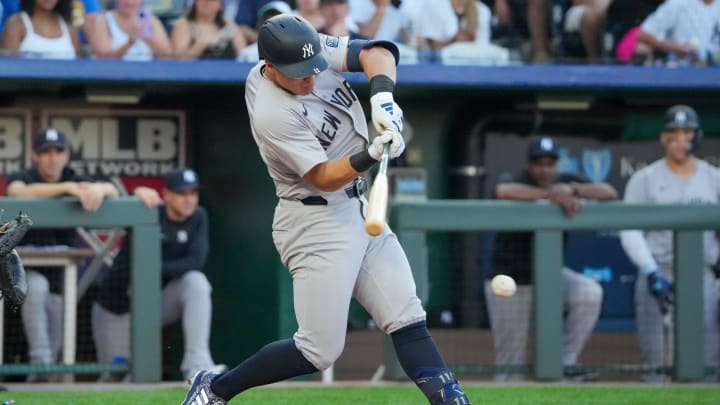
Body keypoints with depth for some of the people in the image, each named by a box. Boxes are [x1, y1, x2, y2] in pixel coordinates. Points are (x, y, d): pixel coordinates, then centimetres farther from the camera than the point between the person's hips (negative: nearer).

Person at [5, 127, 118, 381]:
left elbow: (113, 191, -14)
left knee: (55, 341, 1)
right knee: (36, 285, -36)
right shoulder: (20, 179, -7)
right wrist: (68, 188, -45)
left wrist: (99, 189, -40)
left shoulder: (75, 181, 3)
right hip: (24, 272, -4)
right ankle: (40, 361, -36)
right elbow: (21, 192, -33)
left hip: (59, 278, 4)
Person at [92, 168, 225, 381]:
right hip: (120, 307, -2)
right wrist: (137, 195, -52)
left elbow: (196, 262, -18)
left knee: (196, 281, -28)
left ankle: (197, 364, -30)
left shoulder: (197, 217, -5)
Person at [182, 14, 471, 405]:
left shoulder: (314, 49, -5)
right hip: (317, 223, -8)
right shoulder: (271, 115, -24)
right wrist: (370, 156, -40)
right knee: (320, 351, -6)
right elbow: (323, 178, -23)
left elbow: (375, 53, -10)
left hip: (362, 210, 8)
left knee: (408, 318, -1)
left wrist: (382, 95, -29)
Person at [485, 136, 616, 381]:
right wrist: (552, 196, -45)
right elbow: (502, 191, -41)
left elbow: (609, 193, -13)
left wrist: (572, 190, -29)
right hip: (511, 281, -4)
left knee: (590, 293, -23)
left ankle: (565, 361, -11)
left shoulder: (565, 182, -2)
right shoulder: (519, 184, -15)